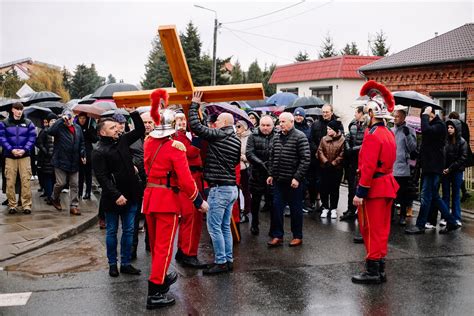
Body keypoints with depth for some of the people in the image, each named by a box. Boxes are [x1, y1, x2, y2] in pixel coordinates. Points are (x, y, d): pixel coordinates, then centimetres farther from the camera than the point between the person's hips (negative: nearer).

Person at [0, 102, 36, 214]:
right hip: (10, 156, 0)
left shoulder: (28, 123, 7)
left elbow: (32, 138, 2)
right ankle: (12, 205, 9)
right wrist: (11, 149, -14)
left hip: (24, 156, 0)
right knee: (10, 182, 1)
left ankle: (26, 205, 1)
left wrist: (24, 150, -12)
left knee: (26, 181, -4)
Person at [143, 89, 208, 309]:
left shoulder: (148, 143, 3)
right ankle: (155, 293, -1)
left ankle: (161, 277, 39)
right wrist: (199, 201, -7)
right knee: (164, 247, -2)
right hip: (168, 199, -7)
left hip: (149, 196, 7)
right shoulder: (175, 147, -16)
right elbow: (185, 180, -18)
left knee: (155, 244, 20)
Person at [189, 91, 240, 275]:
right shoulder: (236, 140, 13)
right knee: (225, 226, 14)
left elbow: (195, 125, -14)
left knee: (214, 226, -3)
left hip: (219, 188, -9)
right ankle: (228, 260, 19)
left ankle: (221, 262, 1)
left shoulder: (217, 135, -12)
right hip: (232, 187, 9)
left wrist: (195, 104, -3)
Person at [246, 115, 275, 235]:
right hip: (257, 174, 1)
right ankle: (254, 224, 33)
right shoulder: (253, 136, 2)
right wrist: (261, 164, -17)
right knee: (256, 200, 14)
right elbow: (249, 153, -8)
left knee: (273, 200, 2)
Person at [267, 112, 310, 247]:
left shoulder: (300, 137, -9)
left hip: (293, 181, -5)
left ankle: (298, 237, 19)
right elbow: (272, 157, 17)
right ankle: (277, 236, 15)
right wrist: (271, 174, 9)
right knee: (276, 208, 6)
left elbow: (305, 159, -14)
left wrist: (297, 177, -17)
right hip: (278, 180, 6)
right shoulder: (276, 137, 10)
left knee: (296, 209, 6)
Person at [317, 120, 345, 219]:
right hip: (324, 168, 3)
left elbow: (342, 155, -10)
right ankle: (325, 208, 18)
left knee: (334, 189, 5)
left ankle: (333, 209, 16)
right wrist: (325, 161, -11)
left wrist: (333, 163, -13)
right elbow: (320, 151, 1)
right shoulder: (324, 139, 5)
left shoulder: (342, 140, -6)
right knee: (324, 188, 5)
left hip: (337, 169, -3)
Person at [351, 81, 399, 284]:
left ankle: (372, 271, 5)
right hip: (387, 185, 9)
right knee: (382, 229, 14)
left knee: (371, 230, -1)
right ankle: (380, 270, 23)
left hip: (374, 187, -9)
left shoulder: (372, 135, -18)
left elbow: (368, 167, -23)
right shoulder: (389, 133, 11)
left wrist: (360, 192, -20)